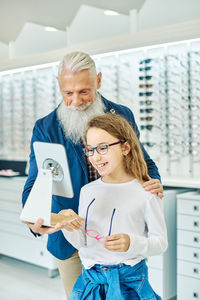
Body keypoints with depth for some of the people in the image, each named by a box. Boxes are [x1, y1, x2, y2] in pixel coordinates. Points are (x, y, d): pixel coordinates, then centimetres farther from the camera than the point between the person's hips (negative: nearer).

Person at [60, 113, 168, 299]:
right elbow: (81, 242, 6)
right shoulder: (87, 191, 4)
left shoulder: (146, 193, -9)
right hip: (90, 279, 4)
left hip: (128, 281, -3)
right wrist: (68, 227, -14)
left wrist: (132, 243, -23)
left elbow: (161, 242, -6)